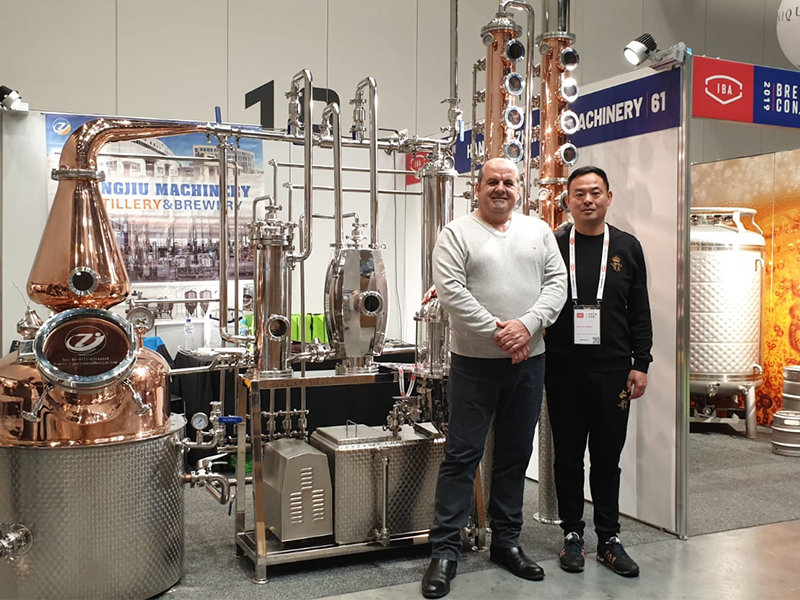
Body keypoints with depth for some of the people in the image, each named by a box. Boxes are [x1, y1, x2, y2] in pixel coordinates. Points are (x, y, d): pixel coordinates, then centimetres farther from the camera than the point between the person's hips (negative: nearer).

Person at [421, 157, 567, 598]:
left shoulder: (538, 231, 11)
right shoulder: (456, 234, -1)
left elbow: (557, 282, 4)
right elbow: (450, 289, -12)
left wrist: (527, 324, -13)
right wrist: (496, 330, -16)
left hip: (528, 362, 4)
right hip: (474, 362, -4)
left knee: (515, 456, 13)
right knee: (461, 455, 0)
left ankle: (506, 541, 26)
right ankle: (445, 549, 8)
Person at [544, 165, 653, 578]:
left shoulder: (627, 247, 8)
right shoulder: (552, 246, 3)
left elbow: (639, 311, 8)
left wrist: (641, 364, 3)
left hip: (613, 371, 1)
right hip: (563, 370, -1)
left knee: (607, 458, 8)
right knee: (568, 456, 8)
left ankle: (609, 539, 20)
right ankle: (573, 534, 21)